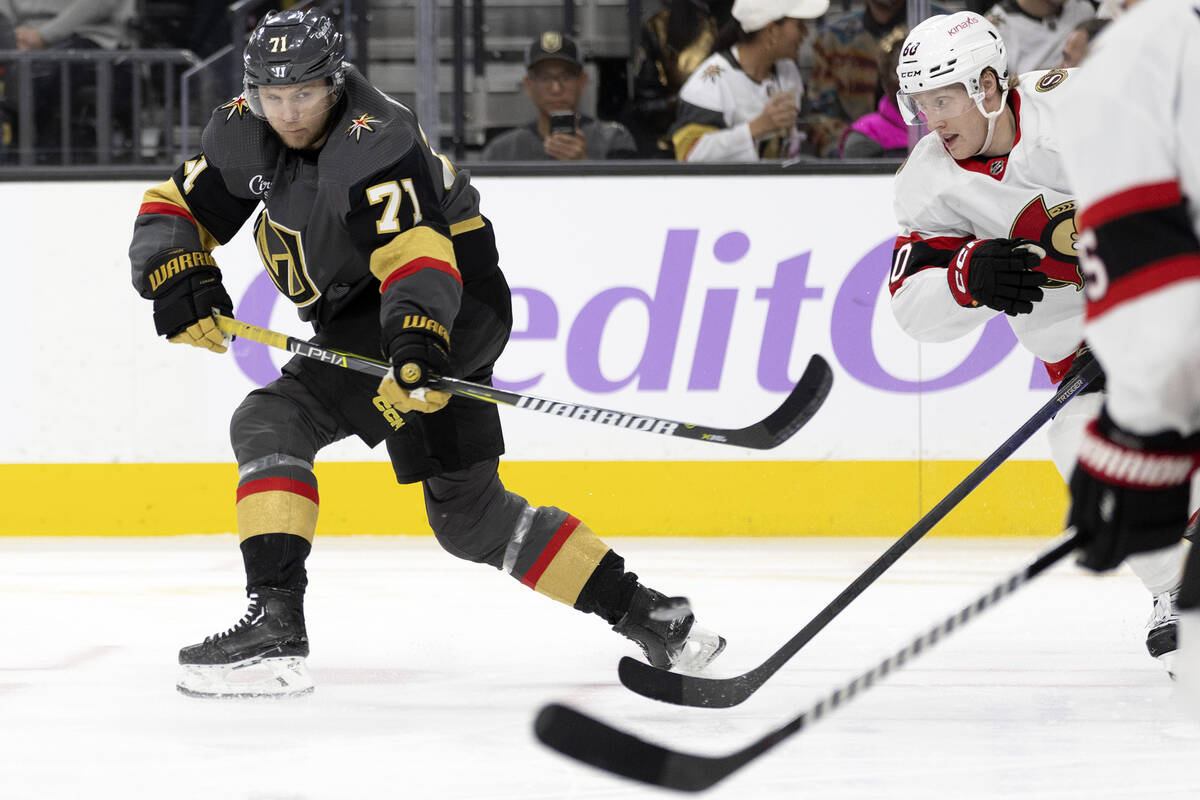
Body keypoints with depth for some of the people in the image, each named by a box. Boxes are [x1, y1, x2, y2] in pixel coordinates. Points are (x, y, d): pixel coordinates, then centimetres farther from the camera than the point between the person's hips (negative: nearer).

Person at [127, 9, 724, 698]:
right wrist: (180, 280, -18)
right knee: (469, 514, 15)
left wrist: (416, 341, -55)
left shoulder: (374, 141, -25)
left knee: (271, 423, -22)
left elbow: (415, 250, -38)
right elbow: (173, 212, 3)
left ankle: (275, 626, -30)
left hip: (456, 299, -9)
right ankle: (652, 619, 17)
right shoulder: (244, 132, -1)